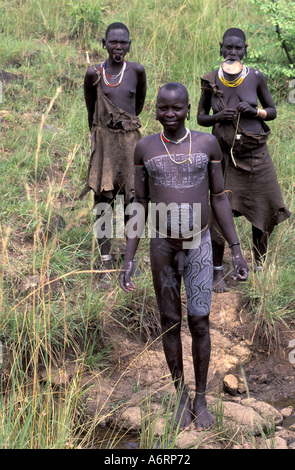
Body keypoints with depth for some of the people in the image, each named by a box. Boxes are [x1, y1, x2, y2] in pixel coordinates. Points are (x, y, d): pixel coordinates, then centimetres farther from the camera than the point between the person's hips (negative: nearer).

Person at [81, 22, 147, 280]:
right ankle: (106, 262, 9)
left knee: (132, 200, 2)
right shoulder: (94, 74, -3)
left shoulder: (136, 71, -3)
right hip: (103, 140, 0)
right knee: (102, 200, 0)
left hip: (129, 138, 0)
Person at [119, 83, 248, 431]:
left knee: (199, 322, 1)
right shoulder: (145, 147, -3)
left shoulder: (208, 143, -5)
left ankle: (201, 397, 20)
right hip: (161, 247, 1)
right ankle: (181, 395, 25)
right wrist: (128, 259, -3)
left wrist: (236, 250, 0)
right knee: (170, 322, 8)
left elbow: (219, 198, 2)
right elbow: (139, 204, 1)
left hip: (199, 246, -1)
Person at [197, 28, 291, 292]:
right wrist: (218, 117, -14)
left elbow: (272, 111, 6)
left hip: (256, 153, 1)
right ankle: (218, 272, 7)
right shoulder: (211, 81, -2)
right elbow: (201, 117, 7)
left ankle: (260, 266, 27)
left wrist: (254, 112, -14)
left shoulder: (256, 77, -3)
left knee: (263, 212, 7)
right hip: (226, 154, -1)